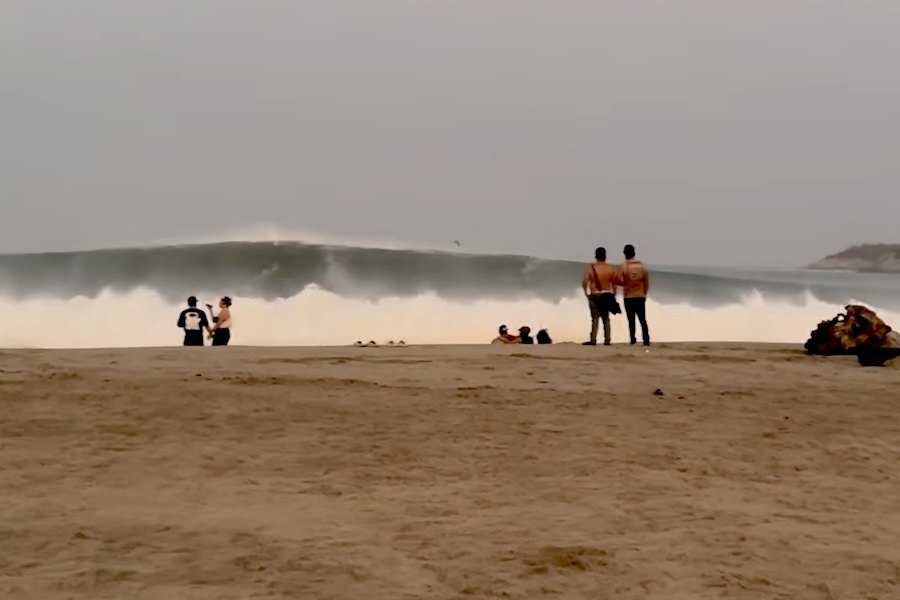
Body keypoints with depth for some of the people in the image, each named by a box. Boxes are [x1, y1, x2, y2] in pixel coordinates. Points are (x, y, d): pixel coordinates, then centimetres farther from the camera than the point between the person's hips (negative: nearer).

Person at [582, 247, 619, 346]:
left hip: (594, 296, -3)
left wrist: (586, 293, 0)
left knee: (595, 318, -4)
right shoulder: (611, 269, 2)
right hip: (607, 296, 3)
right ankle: (607, 340, 8)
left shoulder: (591, 267, -6)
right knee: (606, 318, 9)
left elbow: (584, 282, -12)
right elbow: (614, 284, 4)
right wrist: (613, 297, 12)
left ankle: (593, 340, -9)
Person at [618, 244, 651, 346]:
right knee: (643, 320, 7)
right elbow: (647, 282, 3)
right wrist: (644, 294, 14)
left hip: (629, 297, -2)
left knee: (631, 320, 4)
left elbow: (620, 282, -10)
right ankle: (646, 340, 1)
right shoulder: (642, 265, 2)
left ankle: (633, 339, 0)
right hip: (641, 296, 2)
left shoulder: (623, 266, -7)